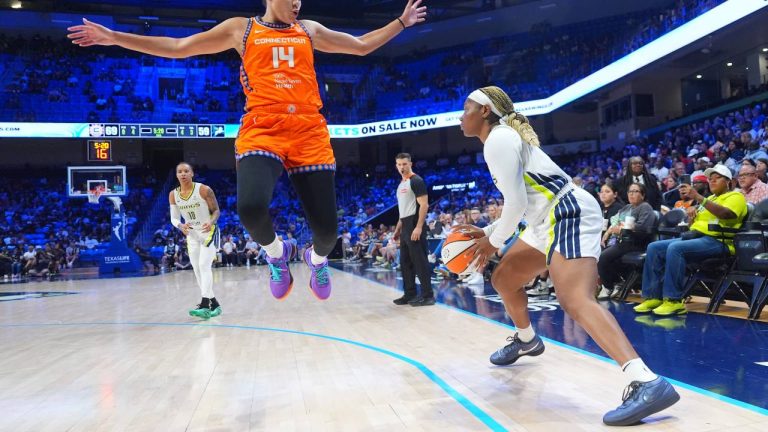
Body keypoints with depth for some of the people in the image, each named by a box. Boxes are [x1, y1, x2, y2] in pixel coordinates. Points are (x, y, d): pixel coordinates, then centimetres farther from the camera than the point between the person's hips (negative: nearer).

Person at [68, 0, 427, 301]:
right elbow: (176, 47, 17)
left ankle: (317, 259, 33)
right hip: (262, 129, -2)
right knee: (251, 207, -30)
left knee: (326, 226, -5)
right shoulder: (240, 29, 15)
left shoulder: (310, 30, 21)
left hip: (309, 132, 2)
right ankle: (276, 252, 5)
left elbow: (362, 45, 30)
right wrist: (114, 37, 13)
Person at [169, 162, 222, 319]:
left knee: (204, 266, -18)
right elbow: (174, 218, 2)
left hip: (209, 232, -6)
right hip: (191, 234, 6)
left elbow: (216, 210, -9)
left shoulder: (204, 190, -16)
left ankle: (205, 304, -23)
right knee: (197, 270, 6)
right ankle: (214, 304, 16)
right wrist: (181, 226, -21)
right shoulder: (173, 195, -3)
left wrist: (211, 222, -30)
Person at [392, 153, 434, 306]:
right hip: (406, 227, 10)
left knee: (420, 261, -7)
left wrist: (419, 227, -24)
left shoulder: (416, 181, -9)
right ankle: (410, 294, 20)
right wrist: (398, 229, 22)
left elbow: (424, 205, -16)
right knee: (405, 262, 12)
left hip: (414, 226, -10)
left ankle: (428, 295, -2)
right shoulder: (401, 184, 19)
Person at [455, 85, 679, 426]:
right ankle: (526, 340, 45)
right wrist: (485, 231, 20)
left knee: (575, 300, -27)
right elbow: (520, 201, 26)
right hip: (551, 219, 11)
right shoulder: (504, 137, 22)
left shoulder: (498, 138, -10)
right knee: (503, 279, 22)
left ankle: (648, 383, -38)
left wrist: (493, 241, -3)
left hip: (570, 213, -11)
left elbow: (516, 202, -18)